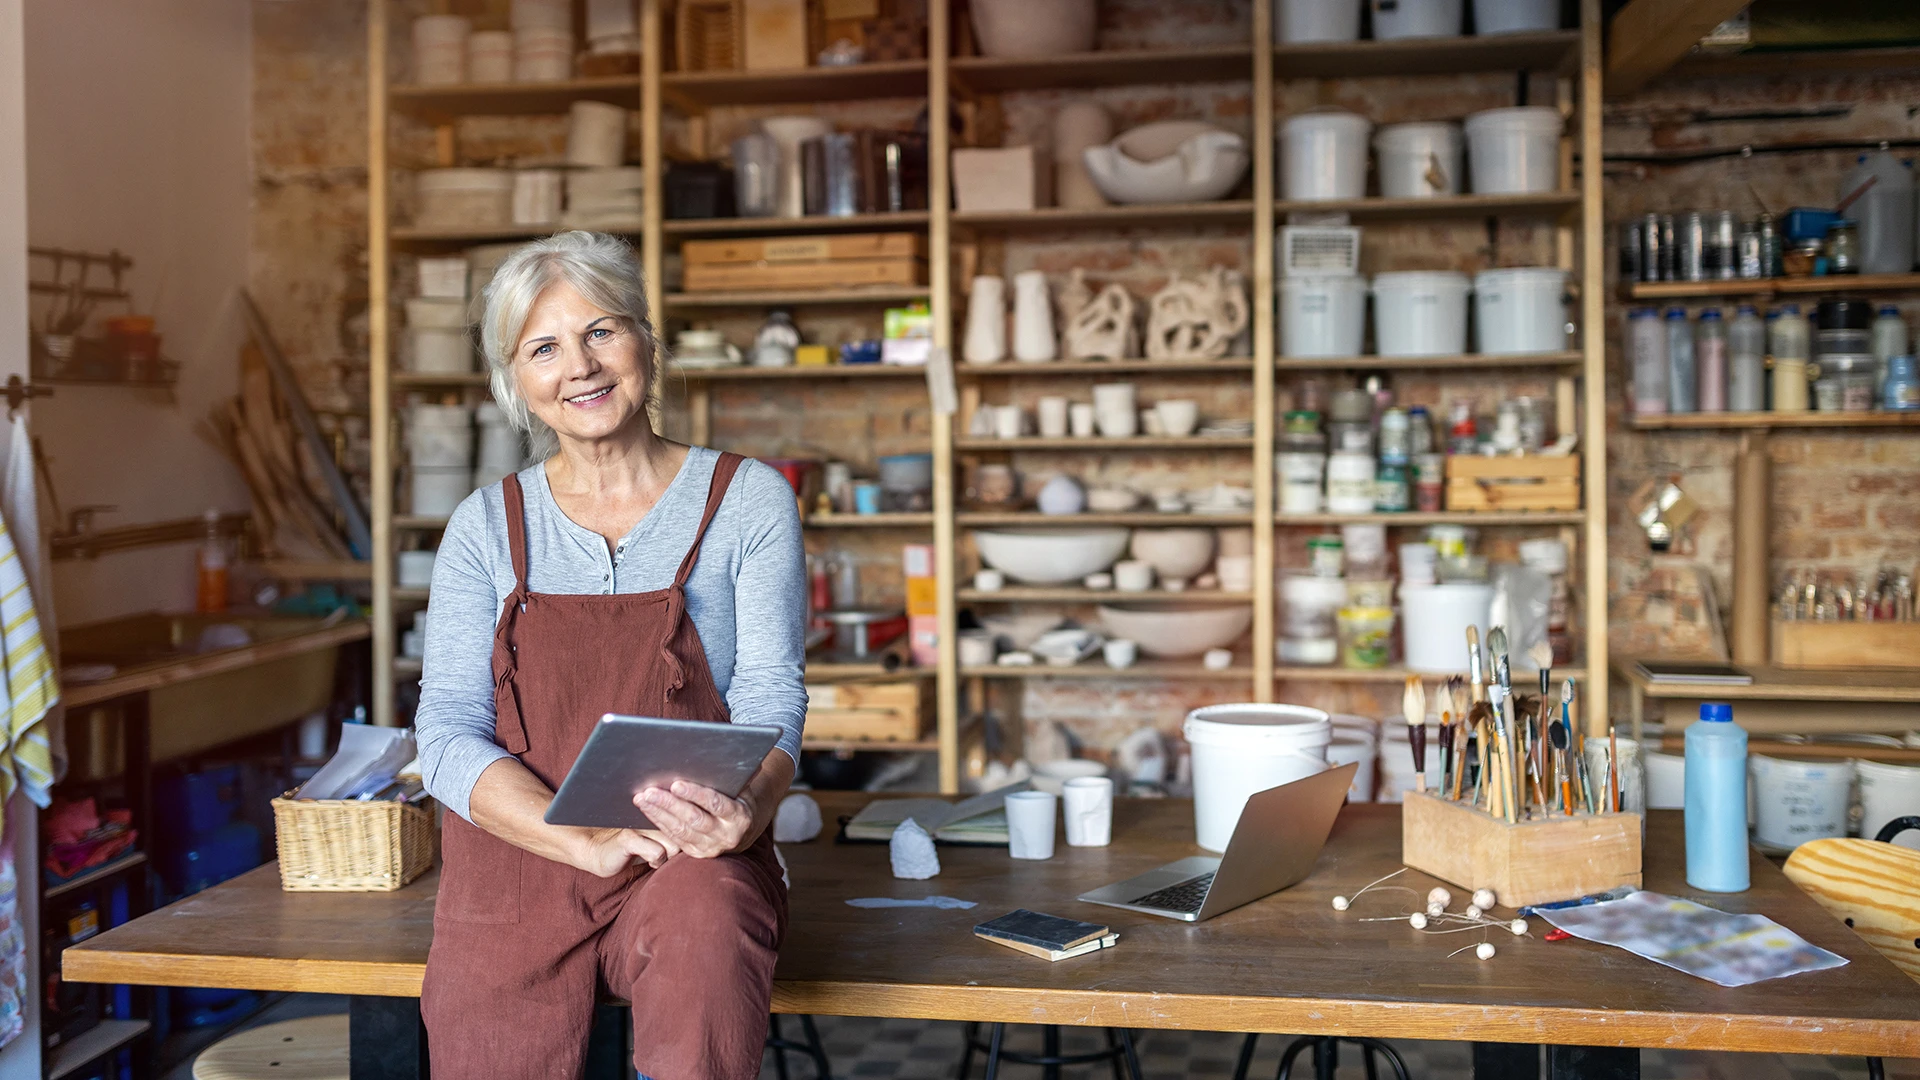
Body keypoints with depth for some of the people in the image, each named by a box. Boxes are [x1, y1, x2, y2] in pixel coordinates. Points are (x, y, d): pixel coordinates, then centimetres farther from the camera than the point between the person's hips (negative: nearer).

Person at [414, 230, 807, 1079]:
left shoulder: (746, 500, 5)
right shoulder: (486, 527, 9)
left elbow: (771, 697, -1)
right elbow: (448, 732, 1)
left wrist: (744, 808, -25)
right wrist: (590, 842, -17)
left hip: (691, 861, -1)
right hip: (516, 861, 2)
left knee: (704, 928, -33)